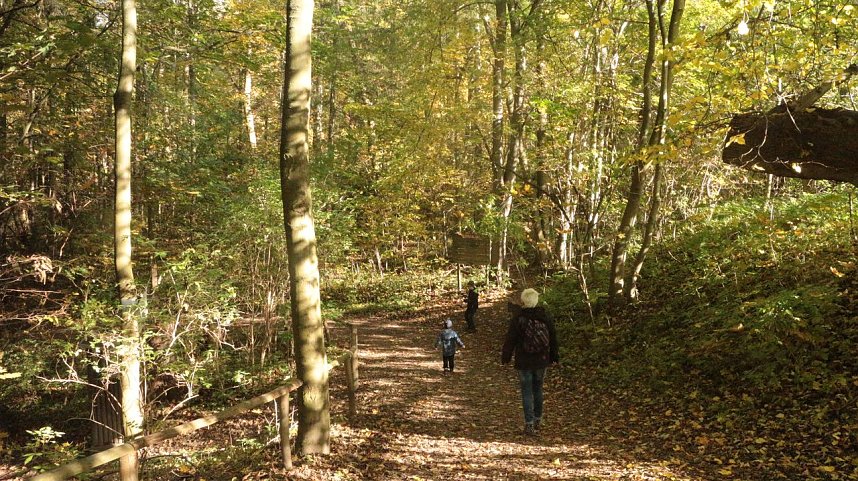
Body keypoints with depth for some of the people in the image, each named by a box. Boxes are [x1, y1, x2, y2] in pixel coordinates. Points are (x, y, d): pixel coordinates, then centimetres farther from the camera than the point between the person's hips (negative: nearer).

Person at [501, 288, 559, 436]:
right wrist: (554, 357, 18)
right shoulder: (545, 317, 0)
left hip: (524, 362, -4)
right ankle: (538, 420, 29)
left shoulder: (517, 320, -13)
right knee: (538, 389, 18)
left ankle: (529, 425, 0)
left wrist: (505, 358, 3)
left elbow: (510, 340, -9)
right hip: (542, 361, 4)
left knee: (527, 392, 2)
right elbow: (553, 338, 8)